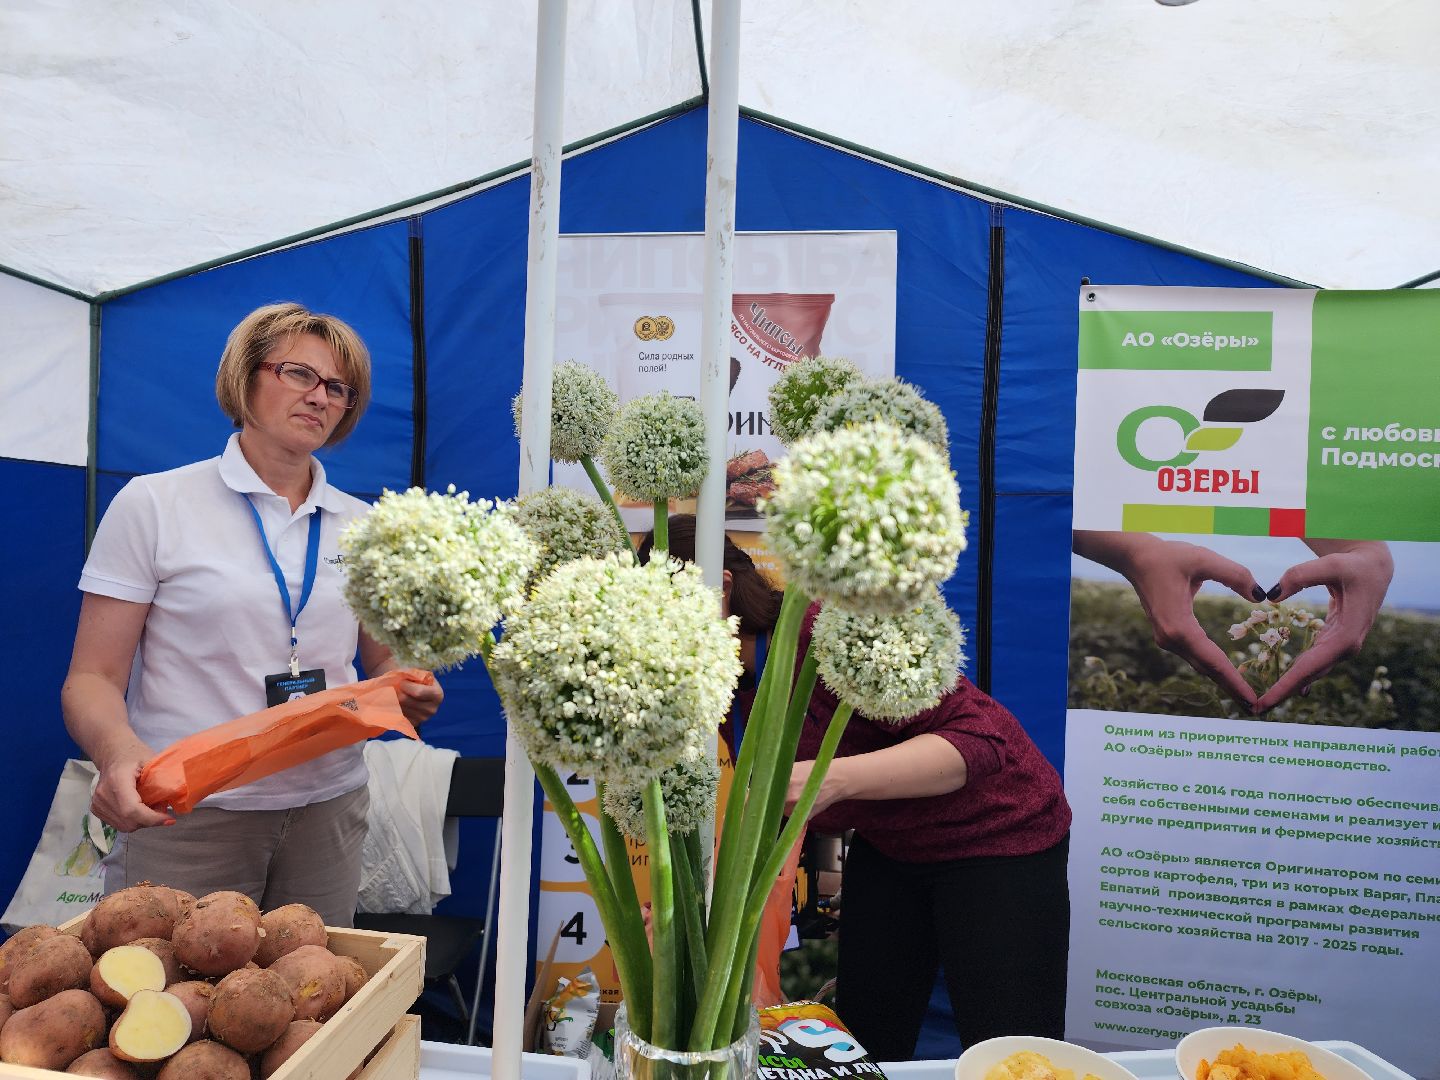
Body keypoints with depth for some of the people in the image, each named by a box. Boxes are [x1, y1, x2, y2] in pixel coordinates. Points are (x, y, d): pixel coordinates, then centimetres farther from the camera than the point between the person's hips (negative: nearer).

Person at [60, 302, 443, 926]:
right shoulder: (154, 505, -2)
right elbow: (92, 678, -4)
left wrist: (407, 693, -8)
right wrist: (118, 750, -25)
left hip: (328, 810, 3)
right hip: (181, 818, -3)